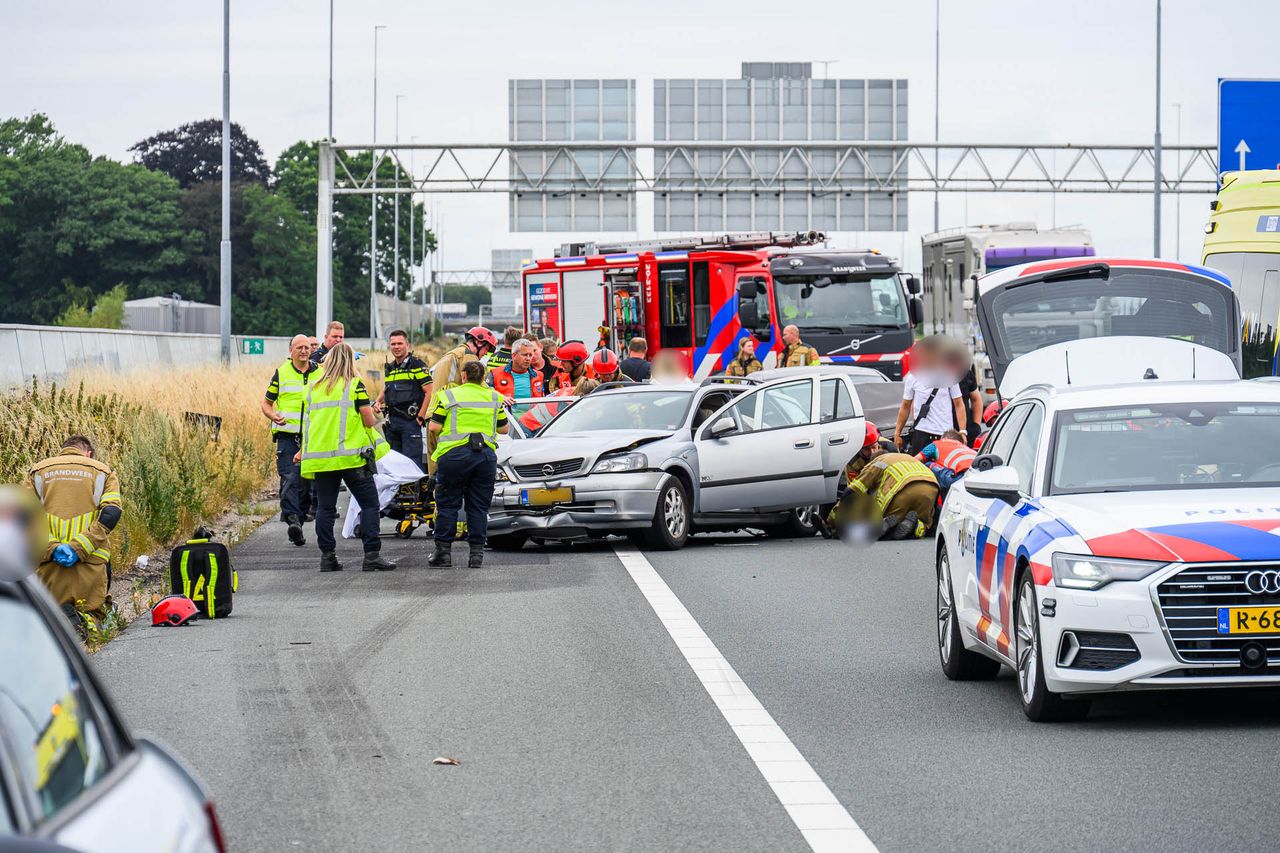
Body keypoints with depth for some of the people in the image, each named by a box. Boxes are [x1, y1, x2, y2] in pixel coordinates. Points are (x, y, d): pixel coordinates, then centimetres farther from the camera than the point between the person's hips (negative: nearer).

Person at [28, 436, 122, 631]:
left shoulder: (37, 471, 16)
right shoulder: (103, 471, 13)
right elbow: (110, 513, -4)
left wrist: (51, 548, -10)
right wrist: (78, 548, -11)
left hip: (49, 563, 1)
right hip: (91, 563, -1)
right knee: (93, 613, 10)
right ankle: (85, 620, -27)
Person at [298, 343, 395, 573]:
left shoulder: (314, 388, 9)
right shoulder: (354, 385, -4)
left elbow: (308, 422, 13)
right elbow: (368, 420, -7)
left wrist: (304, 450, 28)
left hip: (321, 457, 4)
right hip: (351, 456, -4)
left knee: (325, 507, 8)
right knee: (369, 504, 1)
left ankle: (327, 556, 6)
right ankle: (372, 555, -7)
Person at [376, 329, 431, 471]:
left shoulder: (417, 365, -6)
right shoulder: (389, 368, 16)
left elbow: (429, 392, -9)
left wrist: (420, 417, -13)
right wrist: (378, 402, 10)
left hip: (410, 420, -7)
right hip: (392, 421, 7)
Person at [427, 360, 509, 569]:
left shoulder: (449, 396, 3)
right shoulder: (494, 398, 12)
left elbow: (434, 427, -1)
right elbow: (503, 429, 18)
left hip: (455, 455, -3)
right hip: (486, 455, 3)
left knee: (448, 504, 5)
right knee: (479, 506, 8)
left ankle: (443, 552, 5)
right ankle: (476, 552, 5)